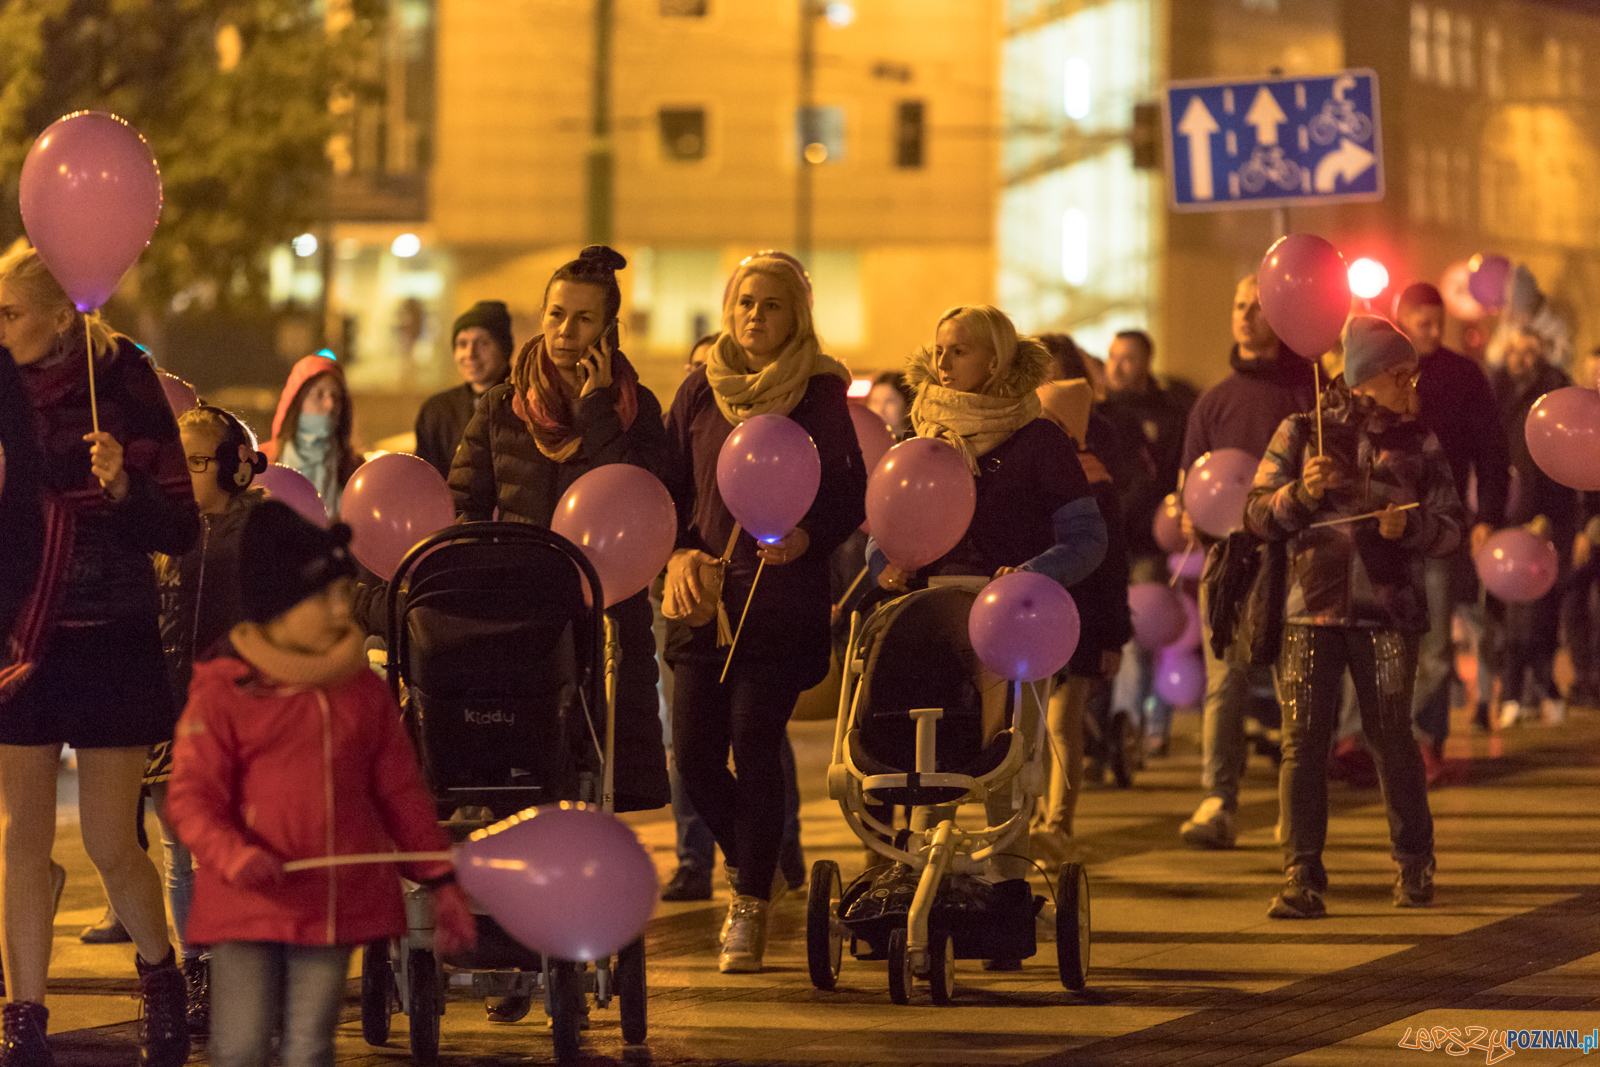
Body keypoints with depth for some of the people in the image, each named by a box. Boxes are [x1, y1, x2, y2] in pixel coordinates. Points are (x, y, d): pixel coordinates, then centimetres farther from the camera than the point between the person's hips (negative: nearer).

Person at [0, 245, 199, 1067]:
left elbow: (180, 532, -7)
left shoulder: (127, 391, -6)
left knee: (111, 845, 0)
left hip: (110, 639, -3)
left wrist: (124, 485, -22)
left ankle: (160, 972, 27)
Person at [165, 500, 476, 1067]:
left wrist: (441, 880, 9)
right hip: (248, 908, -3)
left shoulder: (365, 692, 5)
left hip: (339, 903, 3)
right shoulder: (222, 695, -7)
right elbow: (190, 797, -9)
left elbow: (401, 792, 11)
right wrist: (232, 855, -28)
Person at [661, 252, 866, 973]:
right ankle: (753, 867, 26)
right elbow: (668, 490, 14)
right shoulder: (699, 392, 9)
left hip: (782, 602, -3)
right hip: (704, 597, 3)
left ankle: (751, 907, 5)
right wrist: (678, 554, -3)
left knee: (756, 751, -8)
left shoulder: (821, 395, 0)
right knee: (694, 756, 0)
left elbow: (851, 500, 0)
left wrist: (806, 539, -18)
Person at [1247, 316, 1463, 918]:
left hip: (1387, 613, 0)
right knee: (1302, 743, -6)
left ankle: (1415, 866, 16)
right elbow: (1257, 517, 6)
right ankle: (1302, 879, -3)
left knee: (1391, 738, -1)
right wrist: (1300, 492, -13)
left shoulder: (1418, 443, 11)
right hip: (1311, 610, 0)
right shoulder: (1301, 434, 8)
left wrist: (1410, 525, -12)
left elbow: (1453, 526, 8)